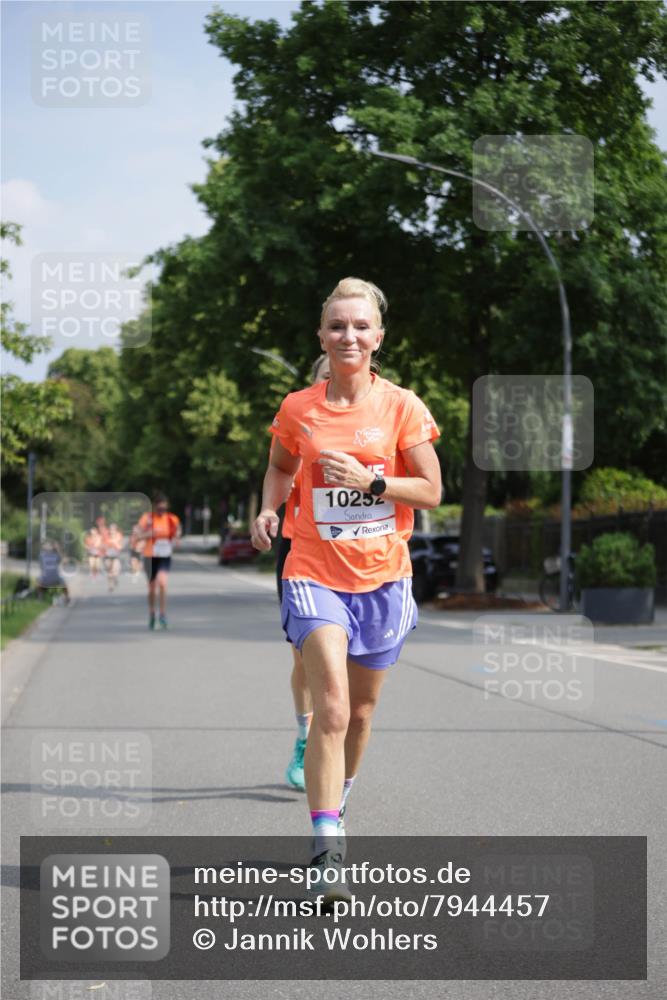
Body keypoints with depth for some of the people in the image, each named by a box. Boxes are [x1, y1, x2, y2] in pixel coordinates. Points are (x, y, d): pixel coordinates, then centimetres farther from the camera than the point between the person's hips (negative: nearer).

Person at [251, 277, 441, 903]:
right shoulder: (298, 409, 0)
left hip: (381, 576, 1)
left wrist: (369, 480, -16)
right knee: (331, 708, -18)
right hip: (314, 574, -1)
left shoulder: (401, 407, -3)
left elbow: (430, 491, -2)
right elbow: (281, 466, 19)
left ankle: (336, 801, 42)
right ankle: (326, 851, -17)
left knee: (360, 712, 14)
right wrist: (267, 509, -1)